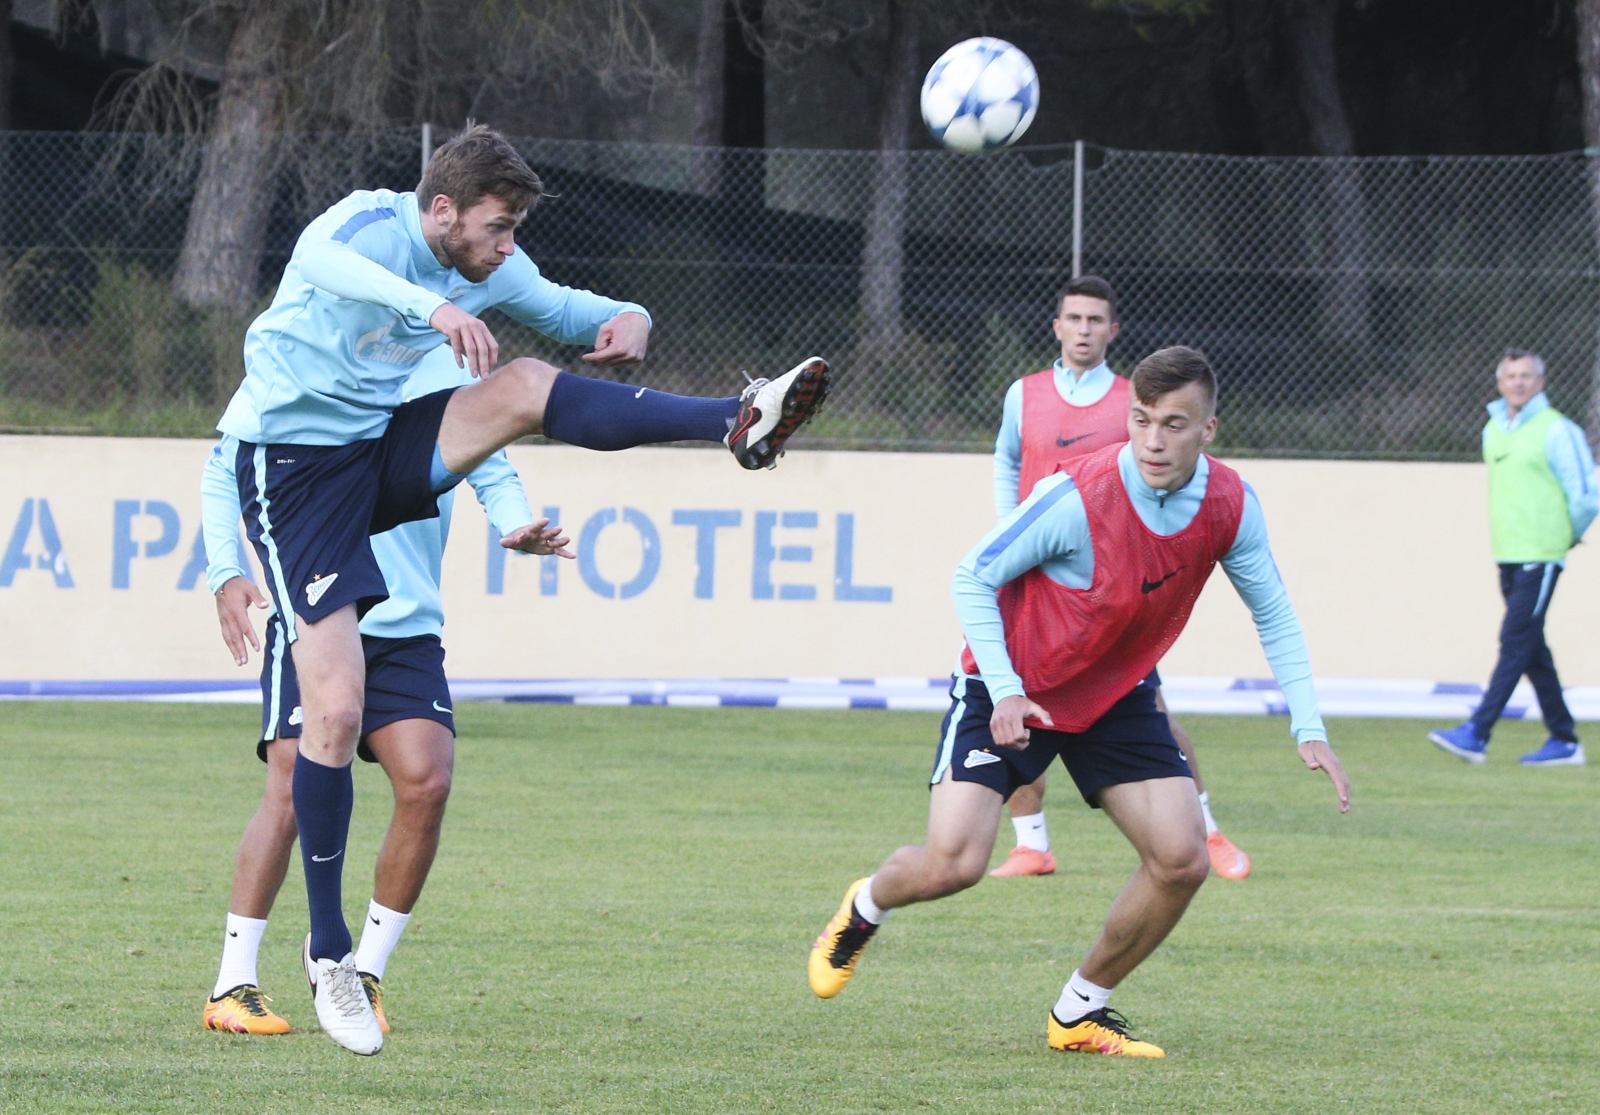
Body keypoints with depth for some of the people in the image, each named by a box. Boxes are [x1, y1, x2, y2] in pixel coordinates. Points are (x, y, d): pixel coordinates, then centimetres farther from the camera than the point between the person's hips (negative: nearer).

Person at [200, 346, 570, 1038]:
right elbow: (223, 469, 8)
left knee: (427, 783, -14)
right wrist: (226, 573, -5)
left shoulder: (447, 375, 7)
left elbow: (493, 474, 11)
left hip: (408, 626, 3)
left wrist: (517, 528, -13)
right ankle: (232, 985, -2)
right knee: (294, 792, -13)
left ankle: (364, 974, 2)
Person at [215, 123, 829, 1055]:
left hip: (384, 451, 6)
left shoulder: (492, 269, 0)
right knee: (336, 710, -11)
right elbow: (321, 262, -44)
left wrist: (626, 321, -8)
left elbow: (562, 310, 17)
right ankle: (330, 955, 0)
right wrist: (433, 307, -59)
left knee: (527, 385, -18)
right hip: (292, 466, -6)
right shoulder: (374, 223, -20)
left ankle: (740, 423, -30)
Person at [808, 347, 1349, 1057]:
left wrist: (1308, 730, -6)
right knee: (952, 866, -18)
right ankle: (865, 907, 20)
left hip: (1116, 697, 5)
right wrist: (1004, 691, -25)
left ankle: (1078, 1014, 11)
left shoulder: (1229, 506, -13)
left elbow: (1273, 614, 2)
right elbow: (972, 580, -17)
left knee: (1182, 860, -9)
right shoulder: (1077, 499, -29)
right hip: (1009, 690, -5)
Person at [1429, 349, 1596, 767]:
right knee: (1532, 650, 9)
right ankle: (1564, 740, 15)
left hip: (1540, 556, -8)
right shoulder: (1493, 429, 14)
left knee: (1516, 643, -11)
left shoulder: (1556, 430, -8)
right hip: (1508, 555, 8)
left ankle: (1476, 735, -17)